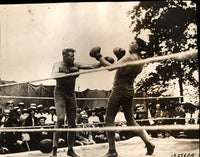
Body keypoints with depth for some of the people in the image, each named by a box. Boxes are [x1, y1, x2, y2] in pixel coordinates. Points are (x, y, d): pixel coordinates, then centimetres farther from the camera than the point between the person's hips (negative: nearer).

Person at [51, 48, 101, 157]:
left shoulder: (75, 65, 7)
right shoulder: (58, 65, -4)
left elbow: (92, 66, 4)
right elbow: (54, 75, -25)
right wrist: (68, 72, -30)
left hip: (71, 95, 5)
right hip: (60, 94, -5)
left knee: (72, 124, 4)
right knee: (60, 118, -24)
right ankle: (54, 148, -17)